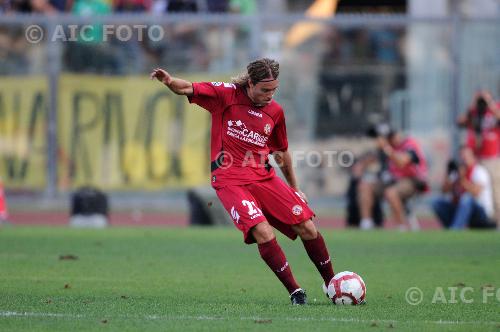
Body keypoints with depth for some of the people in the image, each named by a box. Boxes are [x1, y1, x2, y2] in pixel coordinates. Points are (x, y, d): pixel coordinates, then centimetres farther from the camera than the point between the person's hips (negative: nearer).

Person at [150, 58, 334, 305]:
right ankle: (294, 292, -15)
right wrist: (170, 81, -33)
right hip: (229, 180, -4)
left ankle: (332, 284, 15)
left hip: (264, 177, 4)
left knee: (307, 227, -5)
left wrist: (295, 189, 29)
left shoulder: (275, 112, 10)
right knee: (263, 232, -26)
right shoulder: (227, 94, -2)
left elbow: (282, 151, 23)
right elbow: (188, 89, -10)